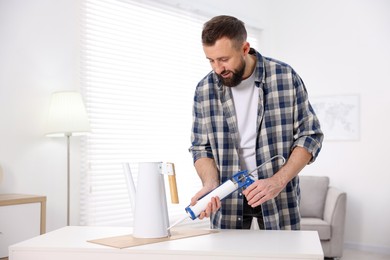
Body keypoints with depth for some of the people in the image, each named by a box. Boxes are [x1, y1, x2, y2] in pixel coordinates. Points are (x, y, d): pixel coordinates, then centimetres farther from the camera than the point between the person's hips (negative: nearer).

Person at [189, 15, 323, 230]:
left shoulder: (285, 77, -10)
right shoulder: (204, 90, -5)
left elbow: (310, 136, -6)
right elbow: (201, 147, 3)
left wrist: (278, 181, -17)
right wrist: (210, 184, -16)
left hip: (277, 194, -1)